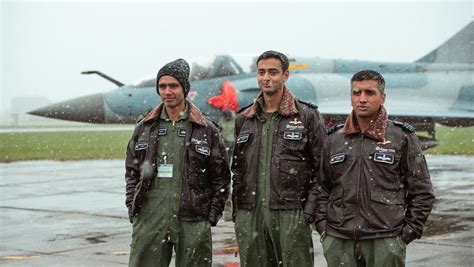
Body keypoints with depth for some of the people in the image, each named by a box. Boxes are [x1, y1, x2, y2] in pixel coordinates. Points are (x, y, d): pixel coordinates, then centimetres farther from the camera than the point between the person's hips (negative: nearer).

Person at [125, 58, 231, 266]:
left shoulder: (206, 130, 3)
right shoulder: (145, 128, 10)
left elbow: (221, 177, 4)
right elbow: (132, 171, 16)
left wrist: (212, 216, -1)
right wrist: (132, 210, 7)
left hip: (193, 222, -2)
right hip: (149, 218, 2)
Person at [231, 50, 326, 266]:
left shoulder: (306, 116, 1)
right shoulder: (244, 119, 13)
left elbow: (320, 168, -1)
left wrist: (309, 210, -8)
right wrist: (236, 209, 10)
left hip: (291, 215, -4)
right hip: (249, 216, 4)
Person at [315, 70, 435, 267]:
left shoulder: (402, 138, 2)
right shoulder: (334, 140, 11)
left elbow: (422, 192, 3)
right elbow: (322, 188, 17)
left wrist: (407, 233, -2)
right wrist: (322, 226, 7)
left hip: (385, 243, -3)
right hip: (338, 243, 3)